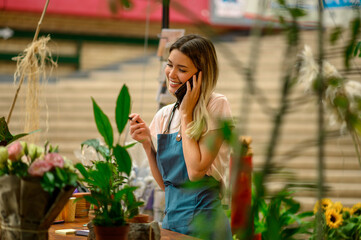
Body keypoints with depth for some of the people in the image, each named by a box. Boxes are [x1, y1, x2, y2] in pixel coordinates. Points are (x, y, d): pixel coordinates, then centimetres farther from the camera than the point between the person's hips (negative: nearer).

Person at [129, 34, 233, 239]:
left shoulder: (216, 106, -9)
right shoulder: (165, 115, 7)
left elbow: (196, 171, -19)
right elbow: (164, 183, 10)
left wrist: (186, 114, -12)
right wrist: (147, 143, -3)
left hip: (203, 222, -5)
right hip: (171, 219, 6)